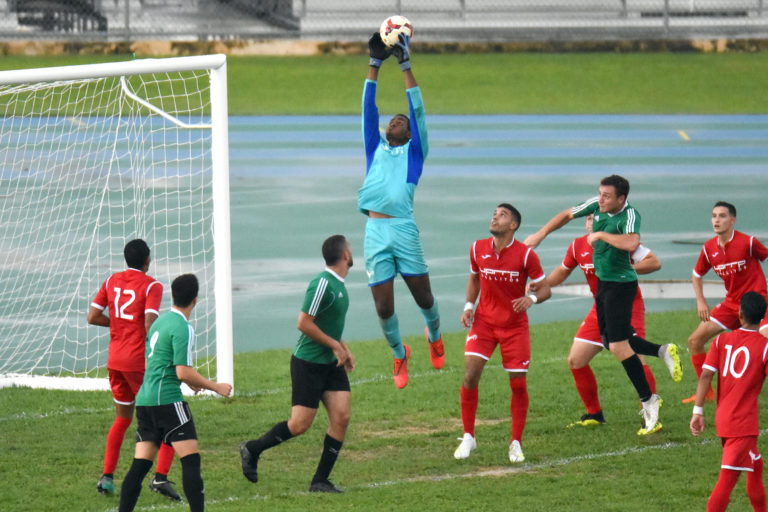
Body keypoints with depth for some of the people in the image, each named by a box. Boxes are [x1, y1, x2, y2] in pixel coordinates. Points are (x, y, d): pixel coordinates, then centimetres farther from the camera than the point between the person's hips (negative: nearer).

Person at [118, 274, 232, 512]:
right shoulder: (182, 328, -11)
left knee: (140, 465, 7)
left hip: (144, 401, 8)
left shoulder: (160, 321, 16)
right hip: (167, 400, -8)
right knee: (191, 460, -8)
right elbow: (183, 372, -16)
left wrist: (190, 381, 35)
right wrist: (216, 387, -6)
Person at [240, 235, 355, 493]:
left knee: (341, 417, -3)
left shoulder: (337, 283, 11)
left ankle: (320, 481, 4)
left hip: (331, 363, 9)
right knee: (300, 424, -6)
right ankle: (252, 450, 16)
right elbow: (304, 323, -23)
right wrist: (335, 345, -17)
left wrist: (344, 349, 15)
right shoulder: (322, 284, -20)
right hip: (308, 363, -9)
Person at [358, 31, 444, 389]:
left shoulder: (414, 152, 13)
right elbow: (369, 110, 18)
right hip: (375, 234, 2)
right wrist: (375, 64, 13)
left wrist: (406, 65, 2)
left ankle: (434, 335, 34)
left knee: (423, 295, 4)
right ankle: (399, 354, 23)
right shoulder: (375, 149, 20)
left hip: (403, 229, -2)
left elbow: (418, 111, 6)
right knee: (384, 307, 0)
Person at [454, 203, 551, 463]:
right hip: (483, 323, 2)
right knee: (470, 375, -13)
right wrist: (468, 307, 2)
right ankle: (468, 437, 0)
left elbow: (545, 288, -6)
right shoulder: (478, 249, -2)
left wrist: (532, 298, -28)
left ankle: (516, 443, 12)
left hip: (515, 327, -2)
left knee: (518, 384, -2)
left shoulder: (525, 255, -12)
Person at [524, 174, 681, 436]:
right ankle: (663, 351, 26)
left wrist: (600, 235, -29)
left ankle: (648, 402, -1)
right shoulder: (597, 205, 0)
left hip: (621, 284, -9)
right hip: (603, 283, 9)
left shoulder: (629, 216, -23)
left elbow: (632, 243, -43)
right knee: (610, 342, 15)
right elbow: (567, 215, 17)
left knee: (619, 347, -11)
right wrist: (541, 234, 18)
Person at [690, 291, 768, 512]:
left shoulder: (721, 341, 4)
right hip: (744, 423, -6)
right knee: (727, 481, -9)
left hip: (722, 418, 6)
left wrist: (698, 411, -1)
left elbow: (705, 375, -3)